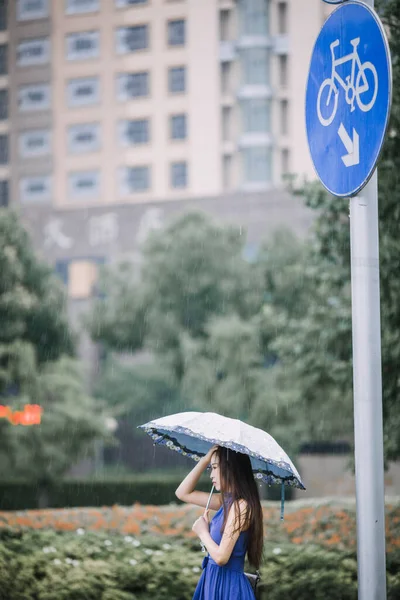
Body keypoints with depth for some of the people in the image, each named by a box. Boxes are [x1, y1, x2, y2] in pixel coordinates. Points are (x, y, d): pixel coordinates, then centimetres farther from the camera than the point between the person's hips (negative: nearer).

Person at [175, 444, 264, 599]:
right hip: (214, 580, 8)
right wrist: (205, 459, 8)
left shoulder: (241, 506, -18)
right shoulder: (227, 501, 8)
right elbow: (183, 493, 15)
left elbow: (221, 557, -22)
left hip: (227, 586, -8)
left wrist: (203, 533, -3)